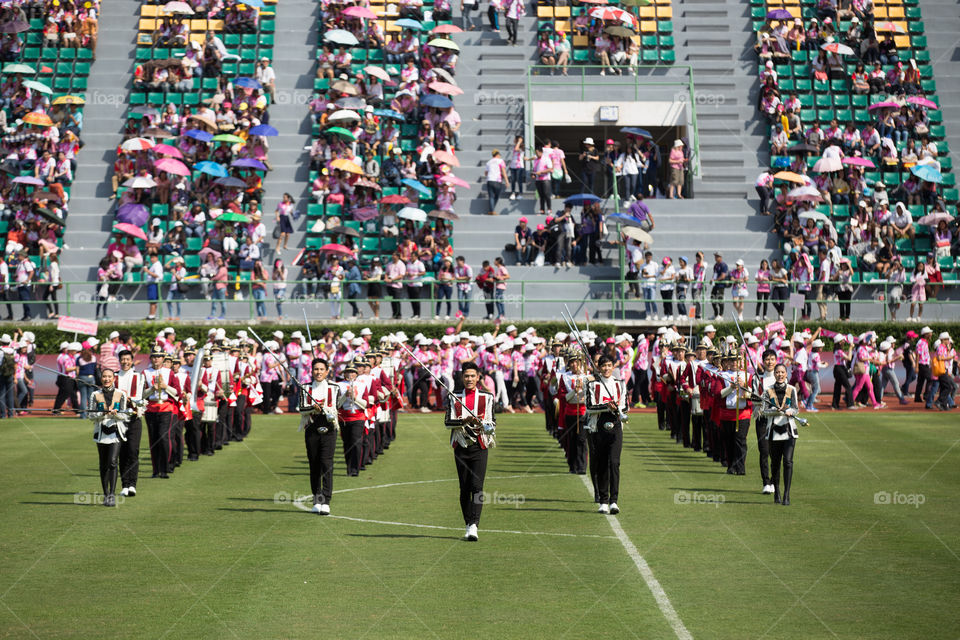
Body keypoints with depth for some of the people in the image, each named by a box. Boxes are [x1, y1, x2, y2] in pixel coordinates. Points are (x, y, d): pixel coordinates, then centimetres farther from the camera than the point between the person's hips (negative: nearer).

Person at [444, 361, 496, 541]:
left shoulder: (487, 398, 6)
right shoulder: (454, 398, 8)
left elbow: (493, 424, 5)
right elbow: (448, 422, -2)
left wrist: (481, 423, -16)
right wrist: (464, 421, -18)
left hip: (480, 447, -2)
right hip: (461, 446, 2)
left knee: (477, 486, -13)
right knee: (464, 488, 5)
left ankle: (474, 527, -20)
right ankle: (468, 525, 15)